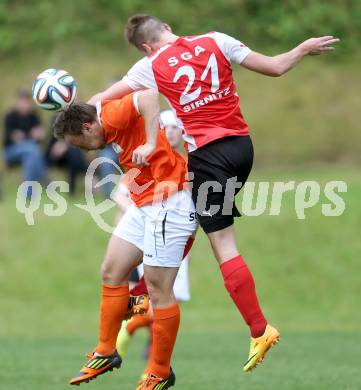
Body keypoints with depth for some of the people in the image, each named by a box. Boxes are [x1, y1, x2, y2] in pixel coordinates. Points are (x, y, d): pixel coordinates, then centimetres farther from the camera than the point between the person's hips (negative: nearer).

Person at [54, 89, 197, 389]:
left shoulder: (113, 114, -16)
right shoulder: (112, 131, 13)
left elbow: (149, 97, -31)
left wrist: (150, 144, -35)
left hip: (169, 203, -11)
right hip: (144, 205, 11)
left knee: (158, 290, -4)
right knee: (112, 272, 13)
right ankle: (105, 353, 24)